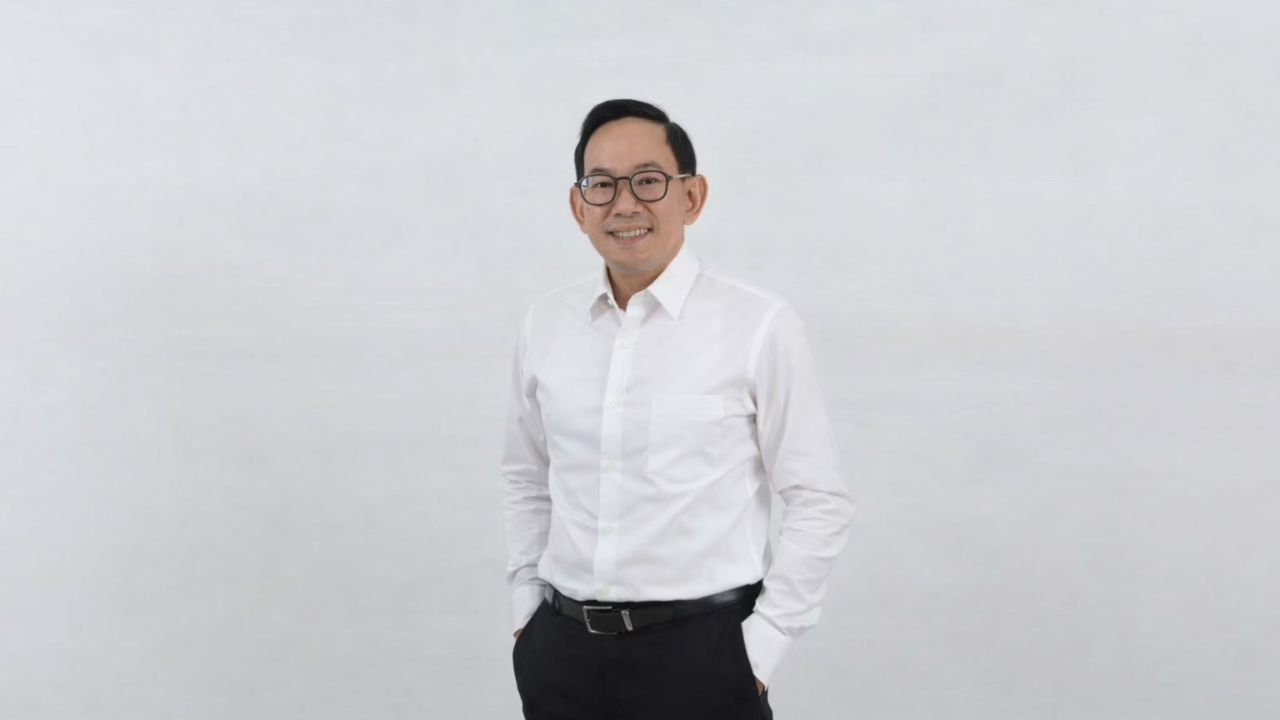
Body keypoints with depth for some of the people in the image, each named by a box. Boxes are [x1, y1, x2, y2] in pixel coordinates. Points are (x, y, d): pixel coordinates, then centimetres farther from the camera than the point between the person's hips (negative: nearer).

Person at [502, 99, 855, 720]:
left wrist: (759, 649, -8)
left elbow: (818, 502, -7)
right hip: (561, 647, 4)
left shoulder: (759, 326, -10)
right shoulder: (543, 326, 4)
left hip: (700, 652, -4)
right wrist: (525, 609, 10)